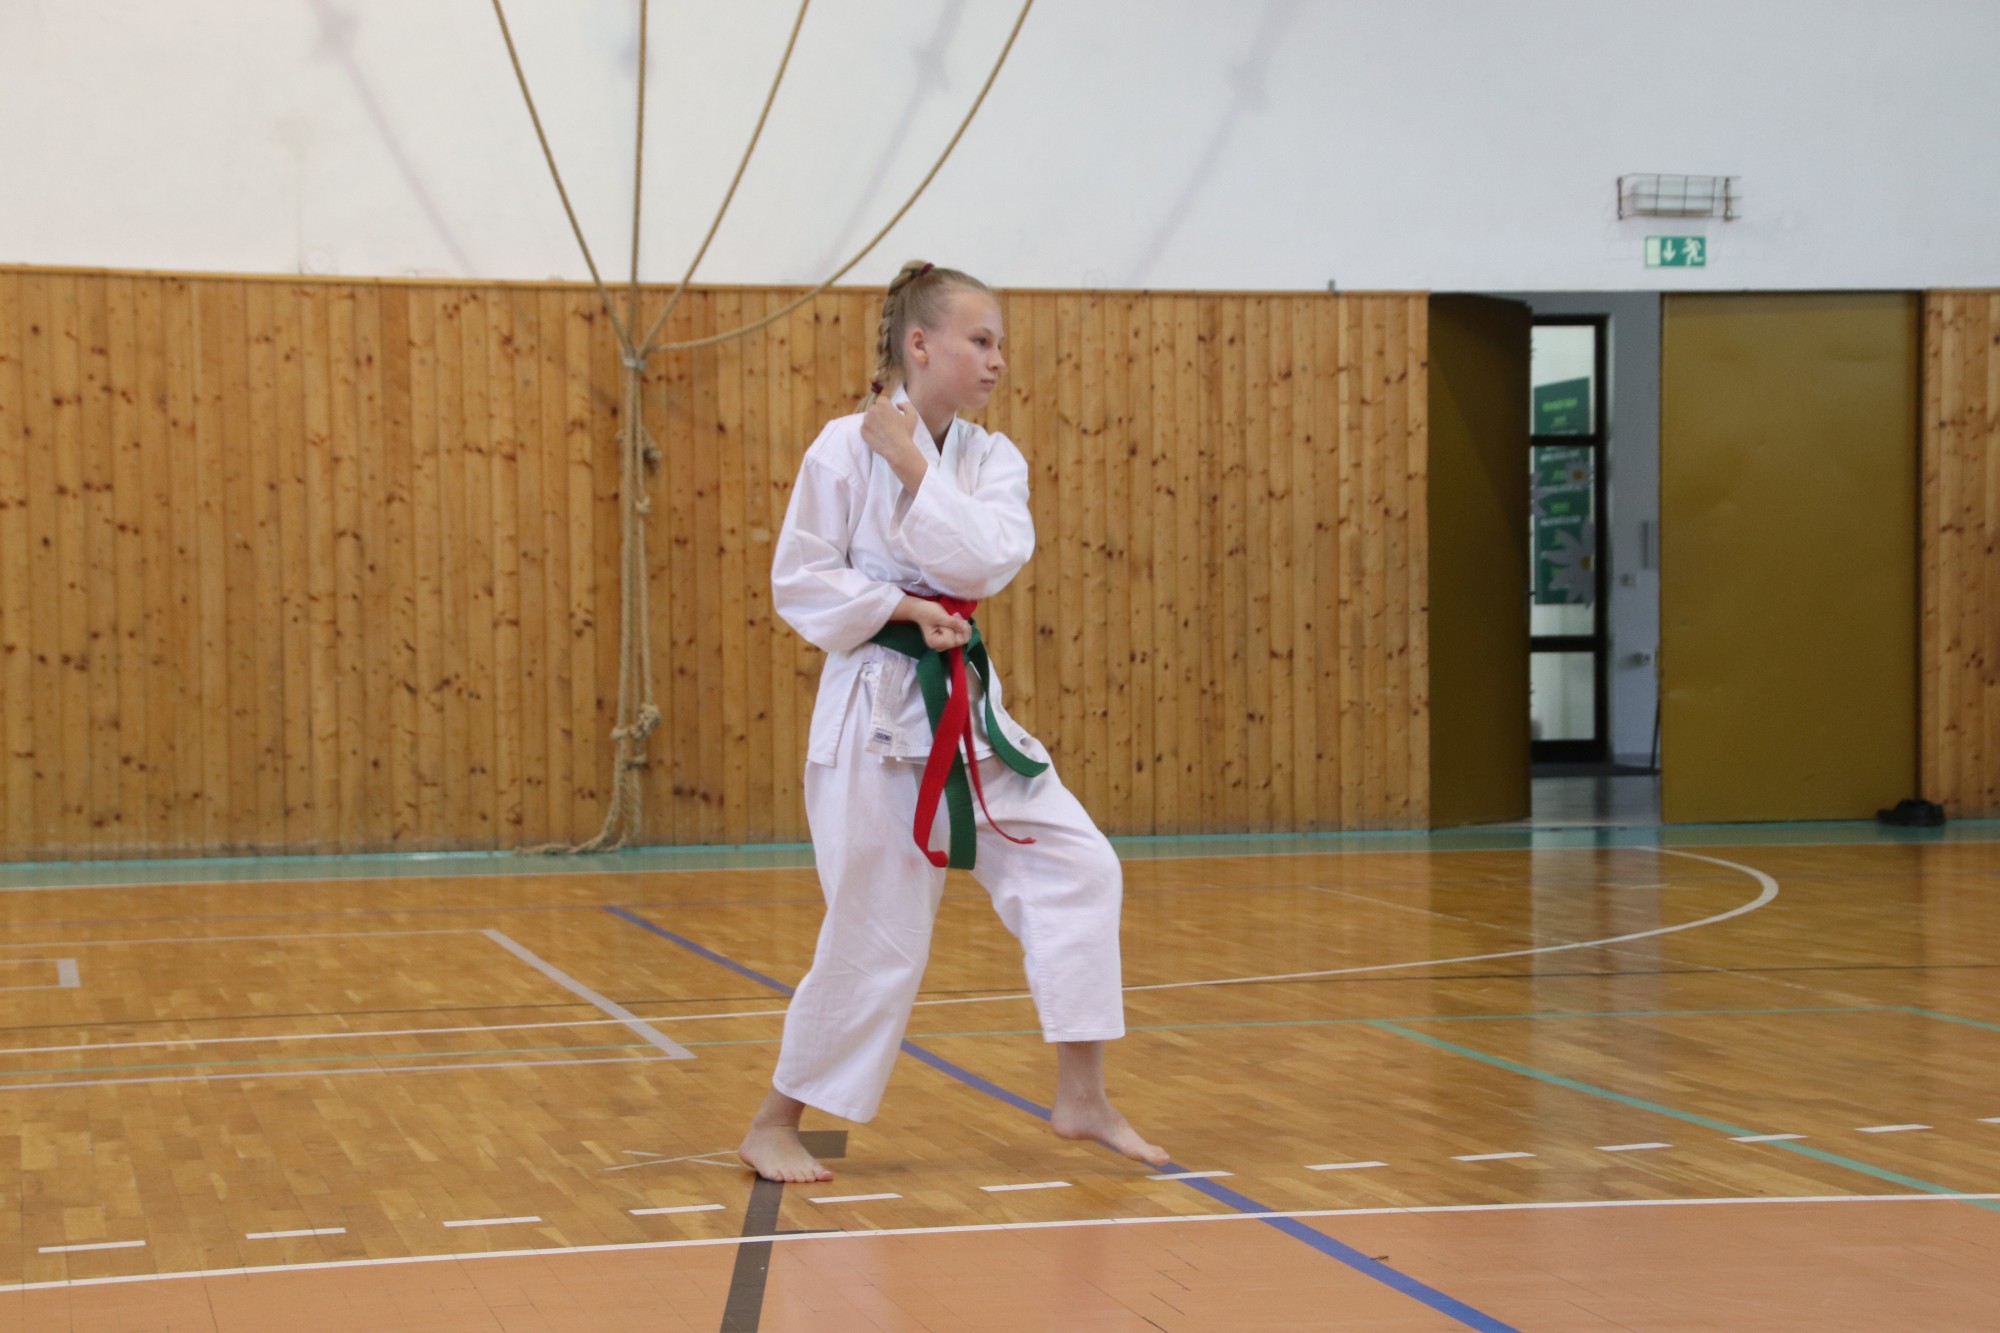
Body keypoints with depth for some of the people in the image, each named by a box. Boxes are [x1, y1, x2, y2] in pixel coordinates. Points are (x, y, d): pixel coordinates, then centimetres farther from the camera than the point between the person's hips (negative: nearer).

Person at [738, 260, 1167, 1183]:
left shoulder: (992, 460, 6)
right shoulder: (845, 447, -9)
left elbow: (990, 559, -11)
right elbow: (799, 583, -9)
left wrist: (915, 468, -14)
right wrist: (905, 610, -18)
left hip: (966, 701, 6)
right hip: (875, 708, -6)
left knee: (1078, 867, -3)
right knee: (878, 935, -3)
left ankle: (1081, 1099, 7)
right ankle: (774, 1127, 14)